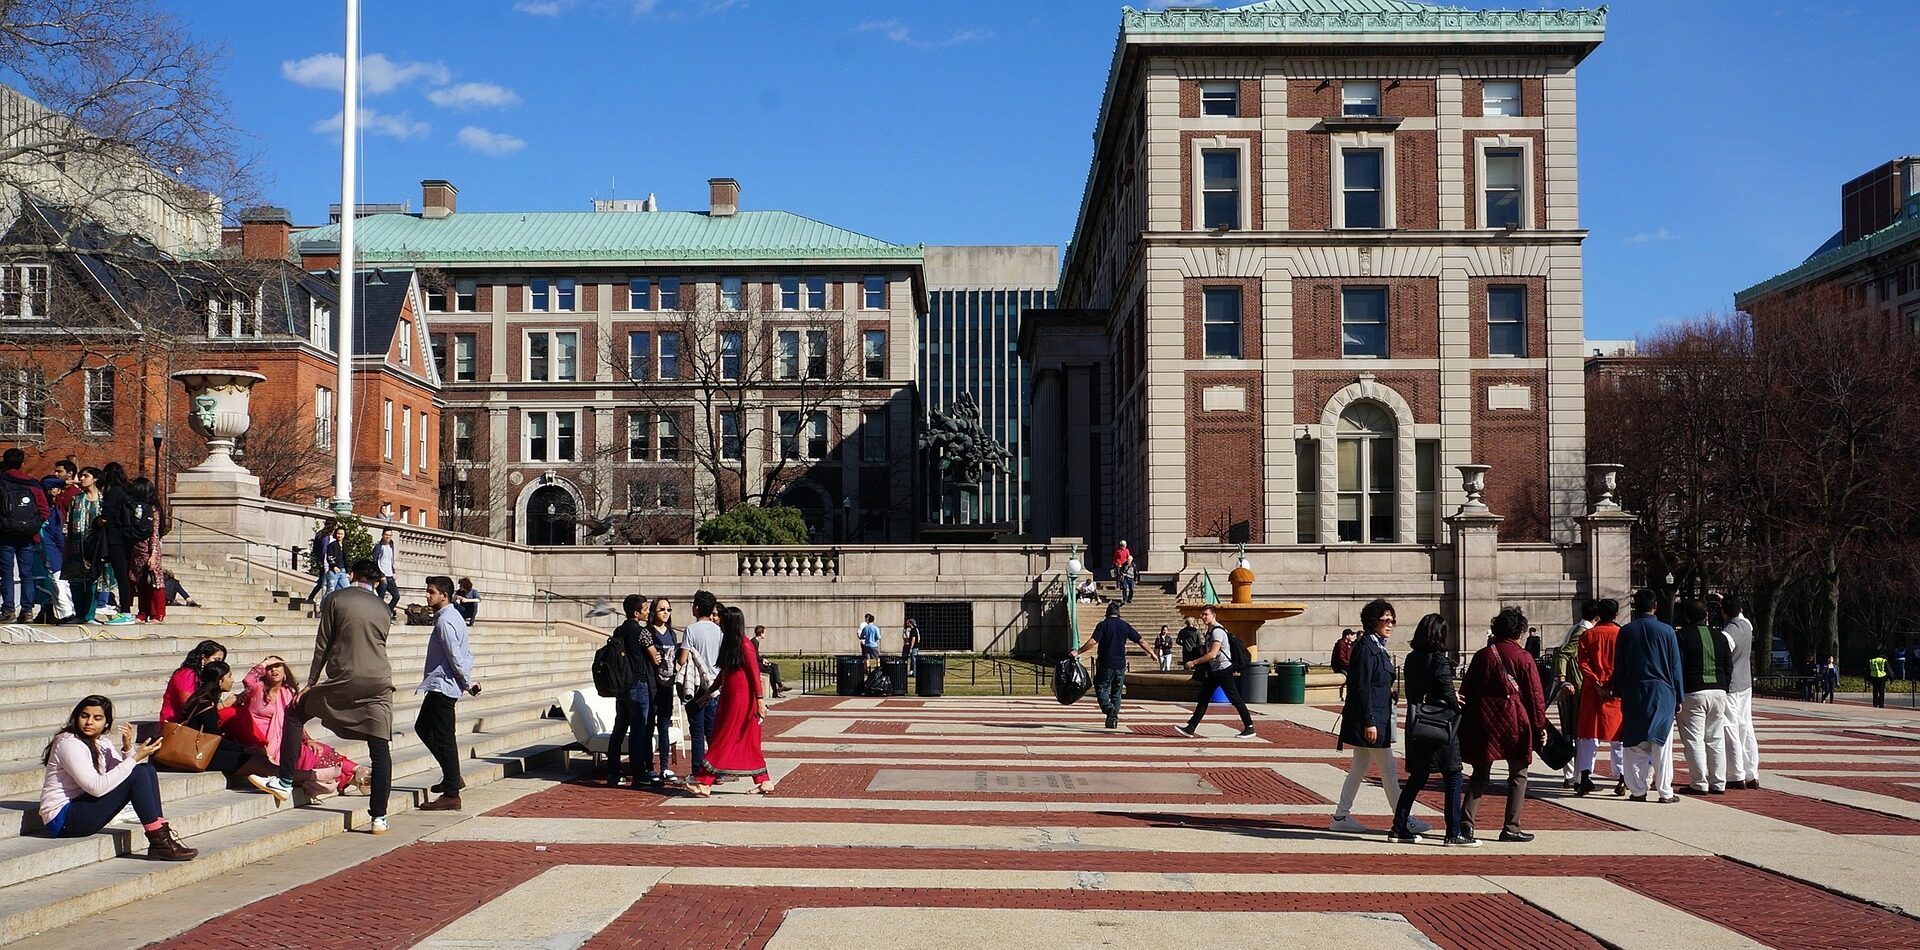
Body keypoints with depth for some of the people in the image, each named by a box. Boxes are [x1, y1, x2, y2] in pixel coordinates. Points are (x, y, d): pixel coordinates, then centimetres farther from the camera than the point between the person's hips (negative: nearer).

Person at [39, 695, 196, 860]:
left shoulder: (102, 744, 11)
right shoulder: (68, 743, -17)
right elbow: (97, 787, -26)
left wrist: (128, 748, -12)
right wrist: (135, 757, -24)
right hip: (62, 820, -9)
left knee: (148, 770, -3)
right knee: (137, 773, -20)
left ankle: (162, 833, -13)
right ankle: (159, 841, -18)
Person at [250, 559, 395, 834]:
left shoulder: (335, 599, 3)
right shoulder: (382, 608, 15)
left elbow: (323, 644, 3)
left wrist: (311, 682, 11)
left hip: (344, 680, -3)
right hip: (379, 683, 3)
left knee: (295, 713, 19)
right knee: (381, 750, 3)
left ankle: (285, 782, 18)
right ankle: (379, 818, 1)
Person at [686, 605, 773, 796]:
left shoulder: (744, 645, -13)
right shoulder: (729, 644, 13)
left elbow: (755, 674, -16)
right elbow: (722, 675, 19)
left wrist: (760, 700, -20)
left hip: (741, 700, -9)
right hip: (729, 698, 9)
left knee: (723, 740, -6)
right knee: (748, 743, 11)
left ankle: (704, 783, -5)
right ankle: (764, 782, 16)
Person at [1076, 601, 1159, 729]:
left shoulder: (1103, 625, -6)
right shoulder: (1125, 626, 6)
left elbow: (1093, 642, -17)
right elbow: (1140, 641, 10)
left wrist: (1078, 652, -12)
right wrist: (1152, 653, 23)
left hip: (1106, 664, -4)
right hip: (1120, 665, 4)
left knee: (1101, 688, 4)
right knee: (1116, 692, 13)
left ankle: (1110, 709, -20)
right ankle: (1113, 719, 13)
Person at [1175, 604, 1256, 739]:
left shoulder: (1217, 631, -18)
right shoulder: (1210, 630, 13)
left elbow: (1213, 654, -26)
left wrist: (1194, 662, -22)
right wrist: (1195, 663, 18)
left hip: (1223, 669, -10)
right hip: (1214, 671, 10)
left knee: (1234, 699, -3)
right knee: (1203, 699, 6)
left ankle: (1250, 728, 5)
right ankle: (1190, 729, 4)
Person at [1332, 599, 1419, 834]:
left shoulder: (1377, 647, 15)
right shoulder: (1366, 647, -16)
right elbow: (1362, 687, -20)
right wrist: (1369, 722, -22)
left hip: (1375, 717, 10)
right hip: (1369, 718, -10)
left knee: (1359, 767, 12)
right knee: (1388, 771, -3)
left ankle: (1341, 817, 17)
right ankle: (1403, 820, 3)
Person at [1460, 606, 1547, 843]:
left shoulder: (1482, 655, 6)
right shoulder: (1523, 657, -4)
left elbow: (1467, 690, 8)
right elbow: (1534, 695, -5)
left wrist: (1467, 723, 14)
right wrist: (1540, 725, 2)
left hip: (1483, 721, 4)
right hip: (1514, 721, -3)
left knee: (1480, 773, 10)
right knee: (1518, 774, 7)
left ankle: (1466, 823, 1)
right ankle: (1511, 828, 4)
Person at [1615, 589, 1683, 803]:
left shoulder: (1626, 632, 1)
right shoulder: (1666, 631, -3)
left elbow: (1618, 667, 6)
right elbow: (1675, 667, 2)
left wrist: (1618, 693, 14)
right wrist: (1678, 697, 8)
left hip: (1633, 694, 1)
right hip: (1662, 693, -1)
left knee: (1635, 745, 6)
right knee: (1662, 743, 1)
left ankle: (1638, 790, 7)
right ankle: (1664, 791, 2)